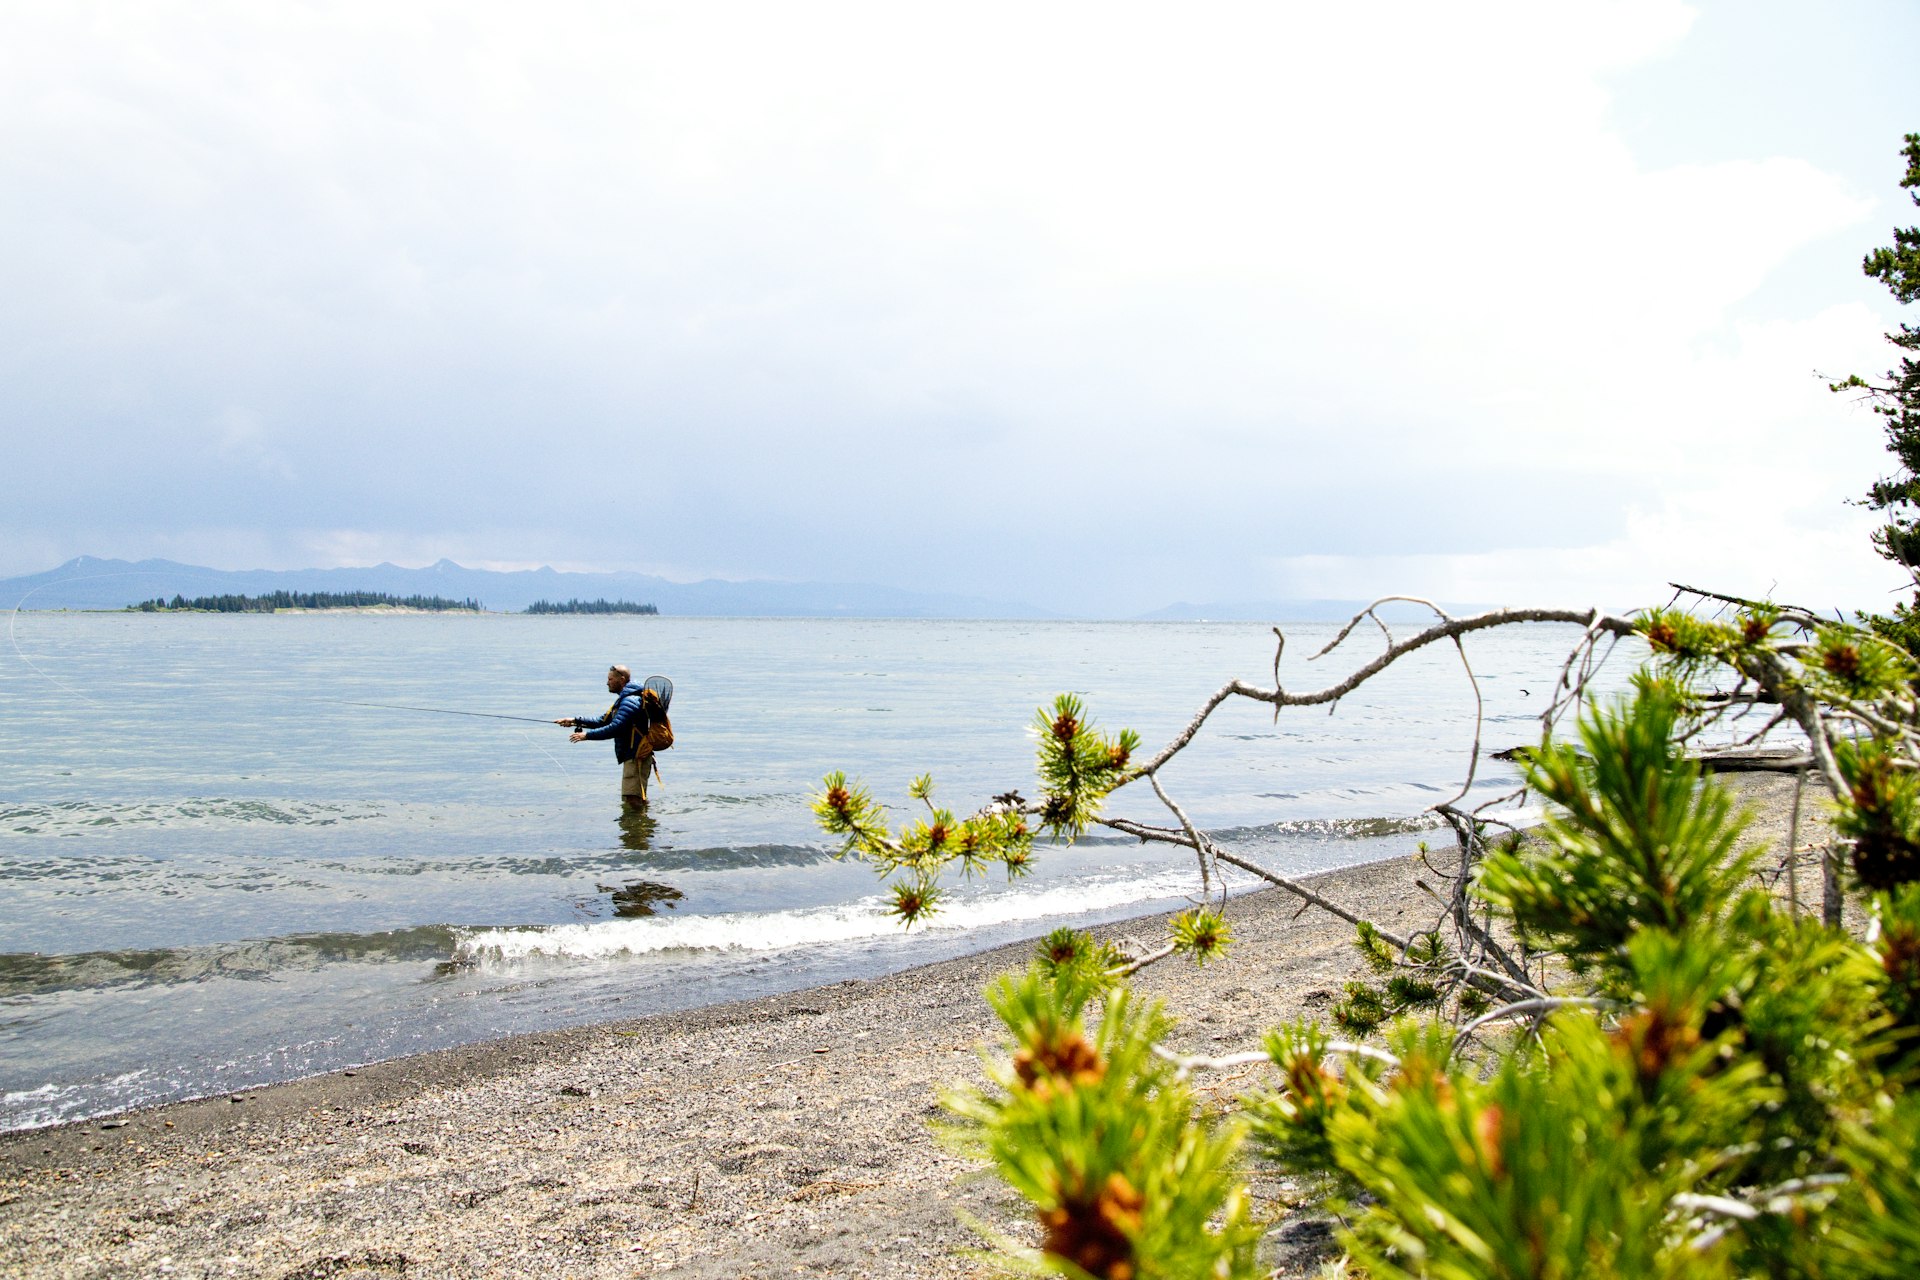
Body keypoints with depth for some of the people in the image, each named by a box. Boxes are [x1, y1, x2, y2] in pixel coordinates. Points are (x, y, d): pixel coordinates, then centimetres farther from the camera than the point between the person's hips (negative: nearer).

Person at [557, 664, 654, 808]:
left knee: (632, 799, -13)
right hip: (632, 756, 11)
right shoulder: (623, 699, 20)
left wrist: (587, 735, -19)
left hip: (637, 757, -11)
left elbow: (615, 728, -24)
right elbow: (602, 720, 16)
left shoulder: (631, 700, -16)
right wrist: (576, 721, 6)